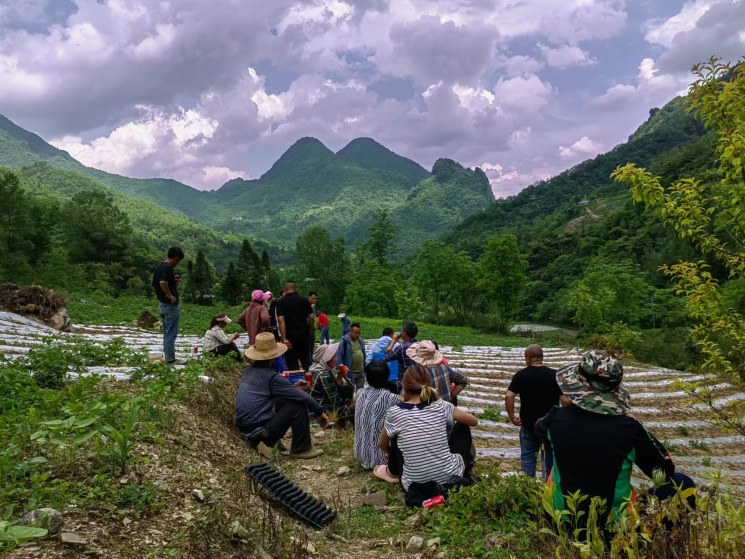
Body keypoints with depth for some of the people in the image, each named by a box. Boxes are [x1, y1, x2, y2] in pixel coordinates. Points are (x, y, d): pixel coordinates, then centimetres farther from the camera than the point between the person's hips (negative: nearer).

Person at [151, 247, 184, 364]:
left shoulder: (159, 267, 11)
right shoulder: (168, 268, -19)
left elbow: (155, 285, 20)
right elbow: (163, 282, -37)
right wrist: (170, 296, -25)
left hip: (162, 304, 10)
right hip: (171, 306, -10)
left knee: (167, 333, 17)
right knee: (171, 334, -2)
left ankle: (167, 357, 24)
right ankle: (170, 359, 4)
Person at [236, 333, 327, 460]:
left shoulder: (249, 370, 7)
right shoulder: (271, 376, -18)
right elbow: (303, 396, -15)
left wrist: (293, 387, 18)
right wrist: (320, 412, -1)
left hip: (245, 429, 8)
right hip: (260, 430, -8)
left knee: (284, 399, 21)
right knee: (299, 404, -6)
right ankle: (302, 449, 4)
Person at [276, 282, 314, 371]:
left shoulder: (281, 302, -5)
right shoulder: (304, 300, 3)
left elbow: (281, 321, -15)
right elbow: (311, 317, 1)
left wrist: (284, 339, -16)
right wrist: (310, 332, 12)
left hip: (290, 336, -3)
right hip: (304, 334, 3)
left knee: (292, 362, 7)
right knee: (306, 360, 18)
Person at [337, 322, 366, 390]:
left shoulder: (361, 341, 6)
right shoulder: (344, 342, -14)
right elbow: (339, 356, -13)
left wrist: (365, 367, 16)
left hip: (361, 371, 6)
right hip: (350, 372, -6)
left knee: (361, 389, 16)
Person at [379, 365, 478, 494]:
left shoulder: (394, 413, -10)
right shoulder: (441, 405, -7)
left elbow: (383, 445, 9)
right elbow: (474, 421, 10)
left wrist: (390, 453, 32)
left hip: (414, 486, -1)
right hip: (451, 478, 1)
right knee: (462, 427, 20)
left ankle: (394, 472, 40)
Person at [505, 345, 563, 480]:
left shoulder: (521, 375, -7)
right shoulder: (555, 375, -8)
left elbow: (508, 396, -15)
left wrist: (512, 417, -5)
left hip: (528, 424, 1)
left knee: (527, 457, 15)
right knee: (549, 458, 13)